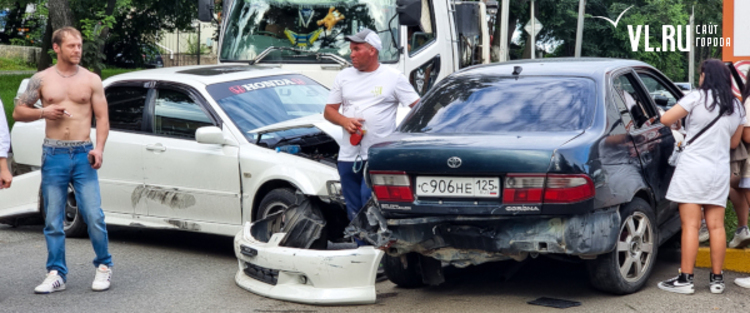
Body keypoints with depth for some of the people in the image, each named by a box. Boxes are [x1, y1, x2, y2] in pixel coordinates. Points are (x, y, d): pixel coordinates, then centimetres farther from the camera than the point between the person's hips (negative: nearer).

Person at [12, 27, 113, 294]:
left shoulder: (91, 80, 6)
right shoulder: (41, 79, 6)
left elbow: (102, 118, 5)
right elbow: (18, 112, 11)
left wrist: (99, 148, -11)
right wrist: (43, 112, -8)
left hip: (82, 155, -1)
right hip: (53, 155, 1)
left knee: (93, 215, -7)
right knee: (53, 220, 4)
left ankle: (104, 267, 9)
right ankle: (56, 274, 11)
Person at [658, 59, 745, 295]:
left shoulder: (697, 97, -8)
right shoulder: (737, 107, 9)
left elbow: (665, 119, -9)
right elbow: (734, 142, 18)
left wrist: (680, 122, 11)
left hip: (693, 167, -5)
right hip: (720, 171, 5)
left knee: (690, 225, -4)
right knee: (716, 226, 9)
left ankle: (685, 279, -2)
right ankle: (716, 278, 13)